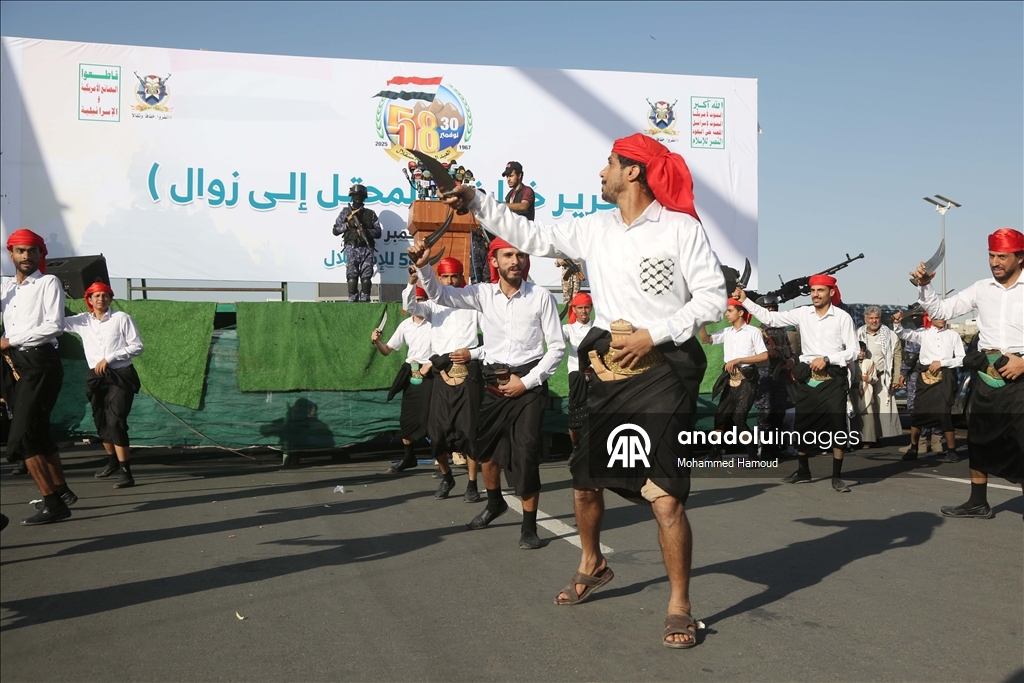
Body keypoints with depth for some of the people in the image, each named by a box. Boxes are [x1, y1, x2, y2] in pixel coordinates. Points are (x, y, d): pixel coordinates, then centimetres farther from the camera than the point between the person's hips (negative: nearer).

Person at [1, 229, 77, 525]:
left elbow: (55, 326, -12)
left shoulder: (48, 282, -1)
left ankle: (53, 504, -10)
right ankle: (62, 492, 28)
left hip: (40, 363, -7)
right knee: (38, 434, 14)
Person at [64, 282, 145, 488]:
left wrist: (109, 358, -12)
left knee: (116, 422, -14)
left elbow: (137, 346, -6)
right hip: (95, 377, 5)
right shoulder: (82, 320, 7)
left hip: (120, 376, -5)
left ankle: (125, 471, -13)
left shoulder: (122, 318, -3)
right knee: (101, 423, 13)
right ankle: (112, 461, 35)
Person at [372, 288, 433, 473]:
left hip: (429, 373, -5)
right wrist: (376, 342, -9)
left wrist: (430, 364, -16)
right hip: (410, 373, 5)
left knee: (429, 418, -10)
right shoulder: (405, 325, 7)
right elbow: (387, 351, 11)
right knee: (406, 418, 9)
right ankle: (409, 458, 27)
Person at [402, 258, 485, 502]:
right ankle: (446, 476, 26)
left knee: (469, 429, -3)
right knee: (437, 430, 4)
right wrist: (412, 282, -26)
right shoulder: (433, 304, 12)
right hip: (443, 373, 3)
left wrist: (473, 353, -10)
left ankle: (472, 484, 6)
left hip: (468, 372, -3)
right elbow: (410, 306, -9)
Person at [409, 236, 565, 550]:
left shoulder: (541, 297, -8)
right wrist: (423, 266, -27)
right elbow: (441, 295, -8)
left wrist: (527, 381, -11)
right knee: (485, 448, 16)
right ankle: (495, 503, 43)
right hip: (493, 382, 4)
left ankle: (529, 526, 5)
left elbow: (557, 347, -5)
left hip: (528, 383, -4)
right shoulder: (484, 293, 0)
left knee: (525, 454, -8)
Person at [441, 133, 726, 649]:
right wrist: (477, 204, 13)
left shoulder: (682, 229, -7)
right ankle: (592, 567, 43)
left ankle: (679, 607, 4)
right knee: (585, 482, 16)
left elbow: (712, 298, -8)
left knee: (665, 496, -12)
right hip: (608, 372, 6)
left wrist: (654, 334, -15)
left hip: (662, 370, -6)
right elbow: (535, 238, 16)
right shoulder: (595, 229, 10)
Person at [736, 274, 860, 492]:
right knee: (803, 425, 11)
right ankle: (803, 470, 27)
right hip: (807, 377, 4)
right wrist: (745, 301, 2)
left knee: (837, 426, -5)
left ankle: (837, 476, 5)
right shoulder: (803, 313, 6)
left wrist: (827, 359, -15)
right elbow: (771, 317, 8)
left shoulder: (843, 318, -3)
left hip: (832, 378, -4)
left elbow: (854, 351, -4)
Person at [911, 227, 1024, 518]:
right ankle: (978, 502, 25)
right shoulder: (981, 289, 7)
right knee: (979, 439, 12)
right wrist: (925, 286, -5)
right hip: (985, 373, 5)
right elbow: (941, 312, 9)